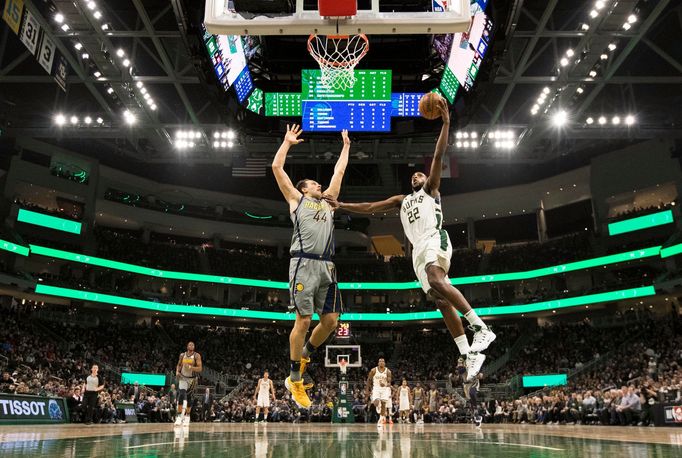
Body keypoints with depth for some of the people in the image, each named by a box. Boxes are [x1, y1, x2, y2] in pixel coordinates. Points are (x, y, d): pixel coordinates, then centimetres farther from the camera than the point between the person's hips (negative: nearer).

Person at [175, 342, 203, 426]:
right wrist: (177, 371, -5)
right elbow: (179, 365, 15)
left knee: (189, 398, 7)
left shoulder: (197, 356, -11)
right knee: (181, 395, -18)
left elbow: (200, 369, -17)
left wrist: (190, 367, -30)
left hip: (192, 379, -1)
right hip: (183, 378, 1)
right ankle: (179, 416, -16)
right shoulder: (182, 355, -1)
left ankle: (187, 417, 23)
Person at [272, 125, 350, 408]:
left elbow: (339, 172, 34)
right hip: (304, 264, -5)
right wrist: (288, 141, 20)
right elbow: (276, 167, 12)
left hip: (327, 266, 6)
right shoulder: (296, 199, 15)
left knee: (331, 320, 2)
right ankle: (295, 380, 5)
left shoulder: (328, 201, 27)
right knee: (303, 320, -7)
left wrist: (346, 146, 39)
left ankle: (304, 355, 27)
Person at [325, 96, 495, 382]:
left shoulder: (431, 189, 18)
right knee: (441, 301, -5)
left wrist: (445, 123, -3)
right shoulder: (401, 200, 31)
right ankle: (470, 355, -6)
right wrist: (341, 206, 22)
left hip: (435, 239, -5)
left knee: (436, 279, -34)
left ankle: (481, 328, -35)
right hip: (418, 250, 5)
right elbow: (370, 208, 28)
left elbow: (438, 156, 6)